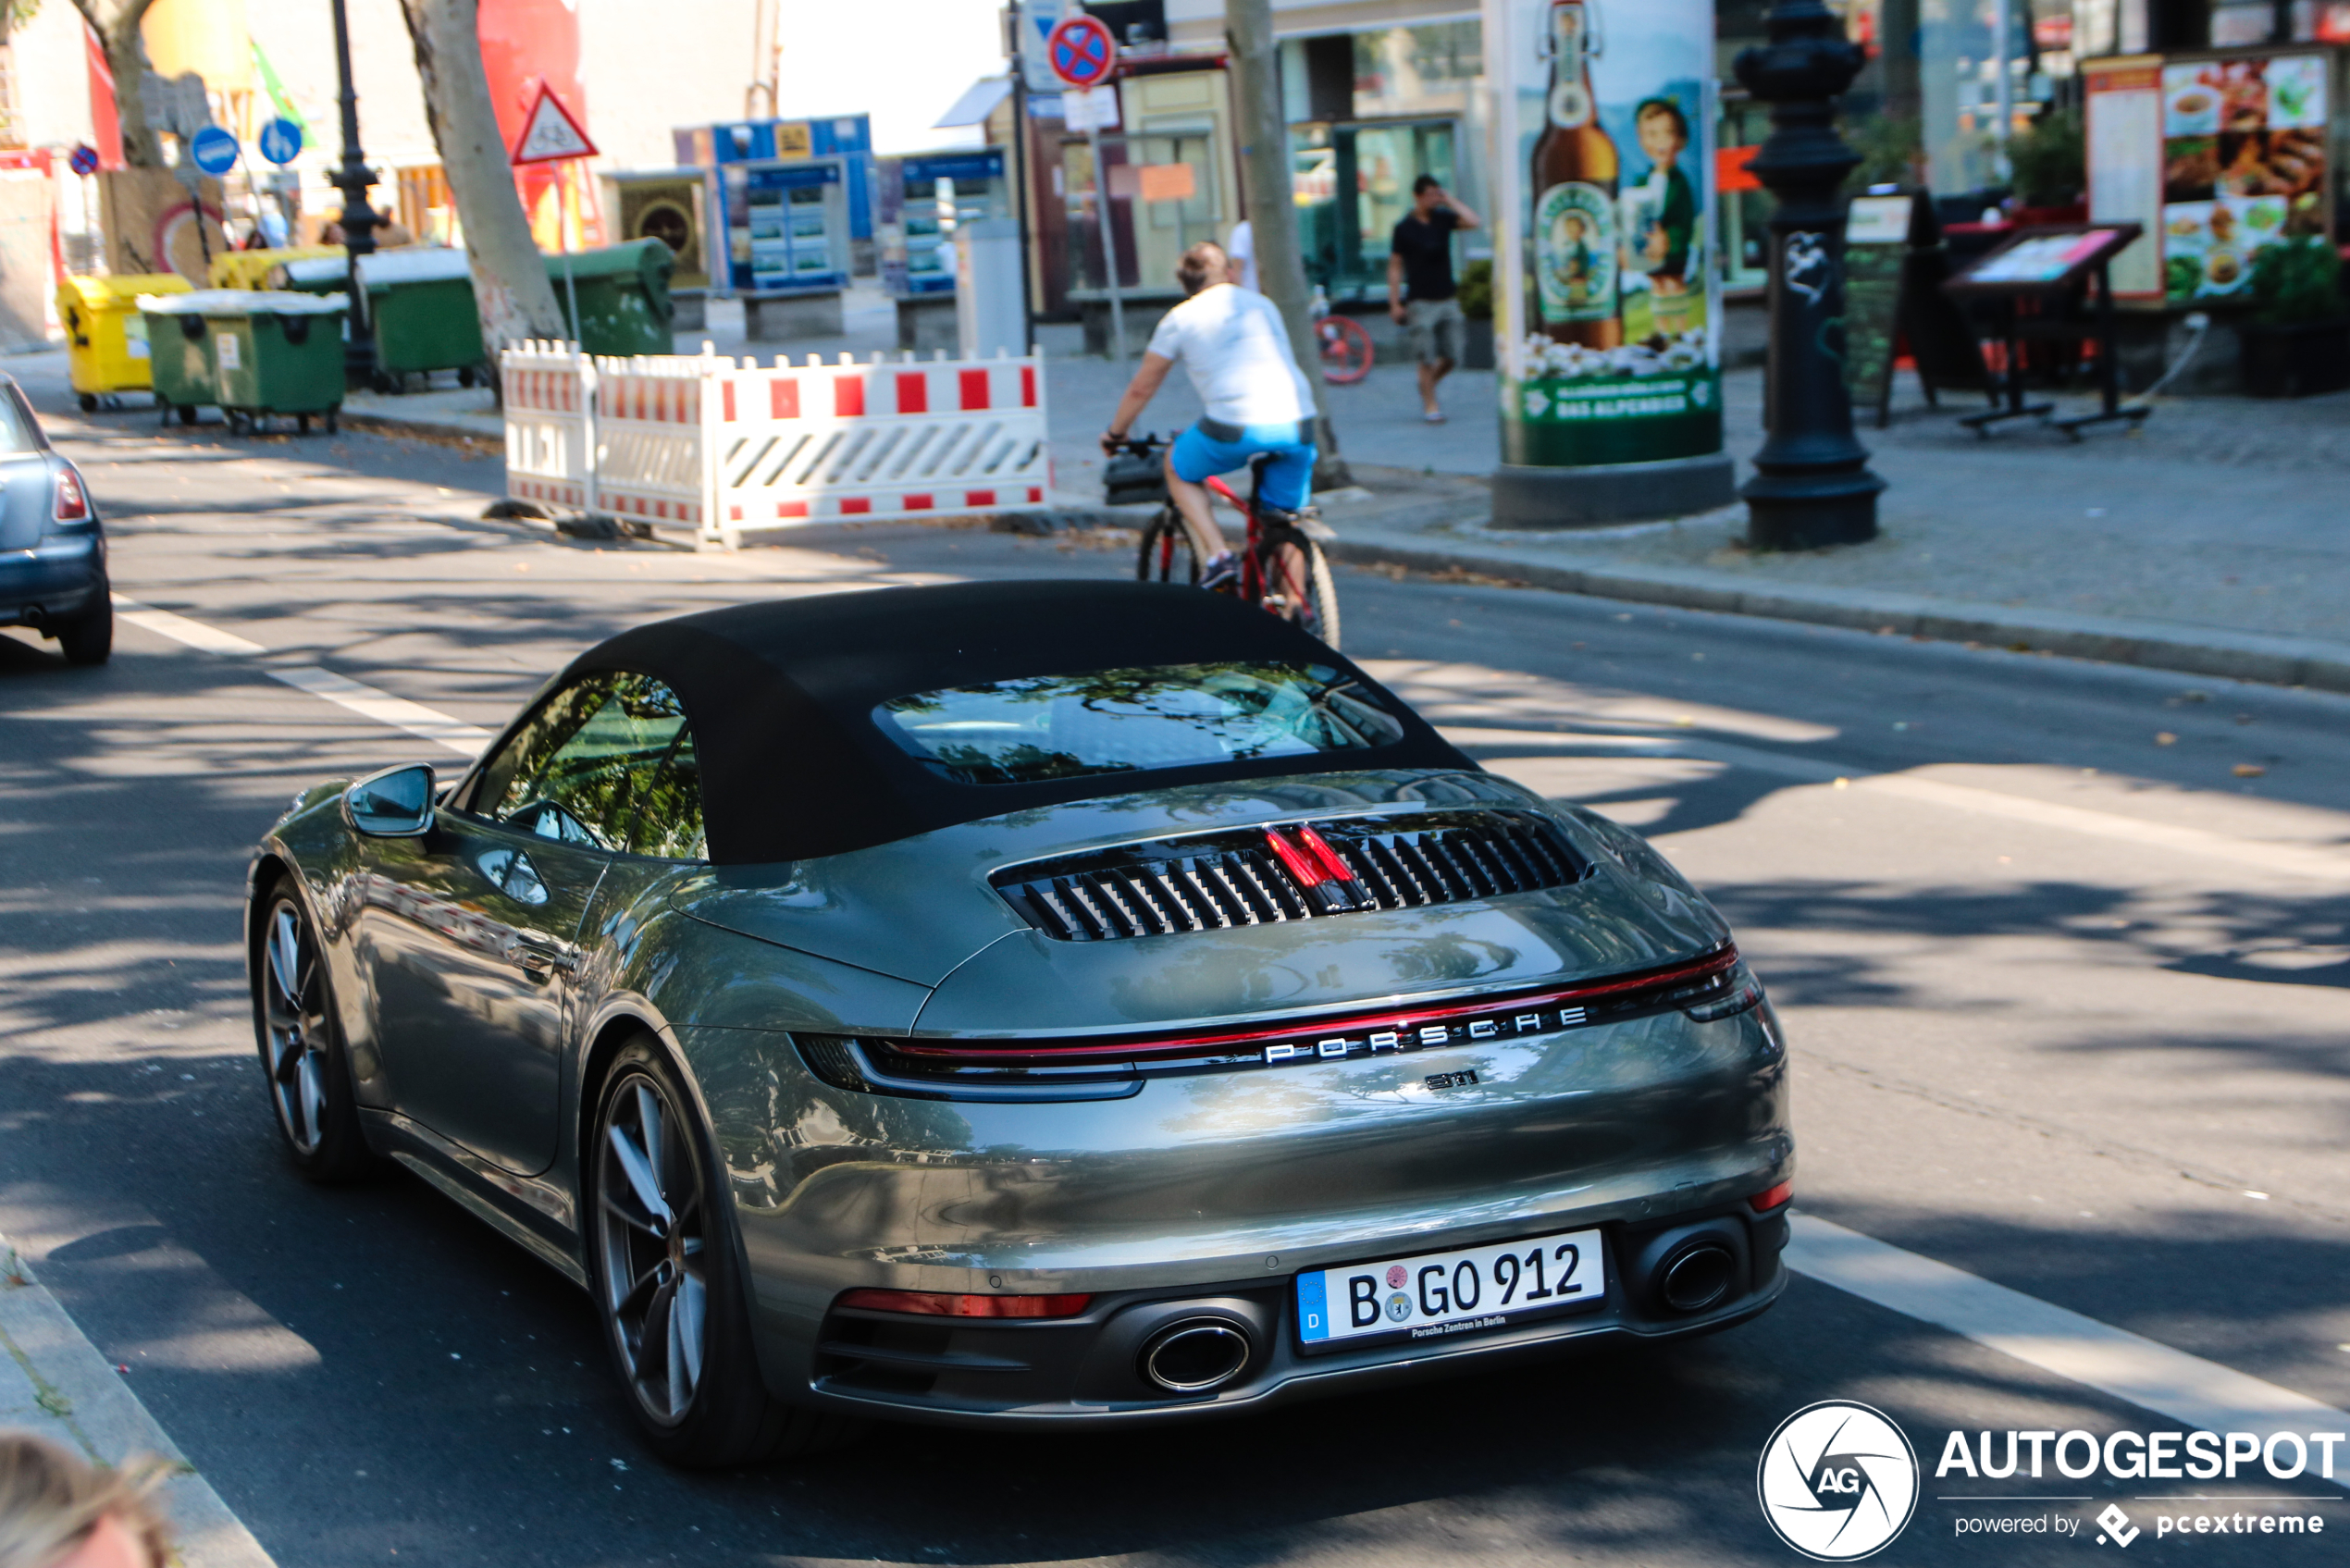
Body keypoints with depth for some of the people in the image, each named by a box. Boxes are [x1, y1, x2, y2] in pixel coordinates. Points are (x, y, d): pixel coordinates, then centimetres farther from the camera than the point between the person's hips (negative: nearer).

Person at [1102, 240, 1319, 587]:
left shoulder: (1180, 318, 12)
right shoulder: (1261, 303, 23)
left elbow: (1140, 389, 19)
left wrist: (1114, 434, 35)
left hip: (1236, 428, -4)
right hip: (1297, 425, 4)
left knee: (1177, 469, 23)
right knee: (1285, 516, 21)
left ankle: (1216, 556, 6)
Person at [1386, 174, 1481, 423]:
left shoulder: (1443, 218, 6)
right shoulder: (1404, 227, -3)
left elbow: (1474, 223, -8)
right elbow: (1395, 266, -1)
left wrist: (1450, 201, -5)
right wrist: (1395, 303, -6)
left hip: (1447, 300, 4)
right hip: (1421, 302, -4)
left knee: (1451, 357, 3)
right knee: (1427, 359, -5)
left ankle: (1426, 385, 28)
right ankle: (1430, 405, 6)